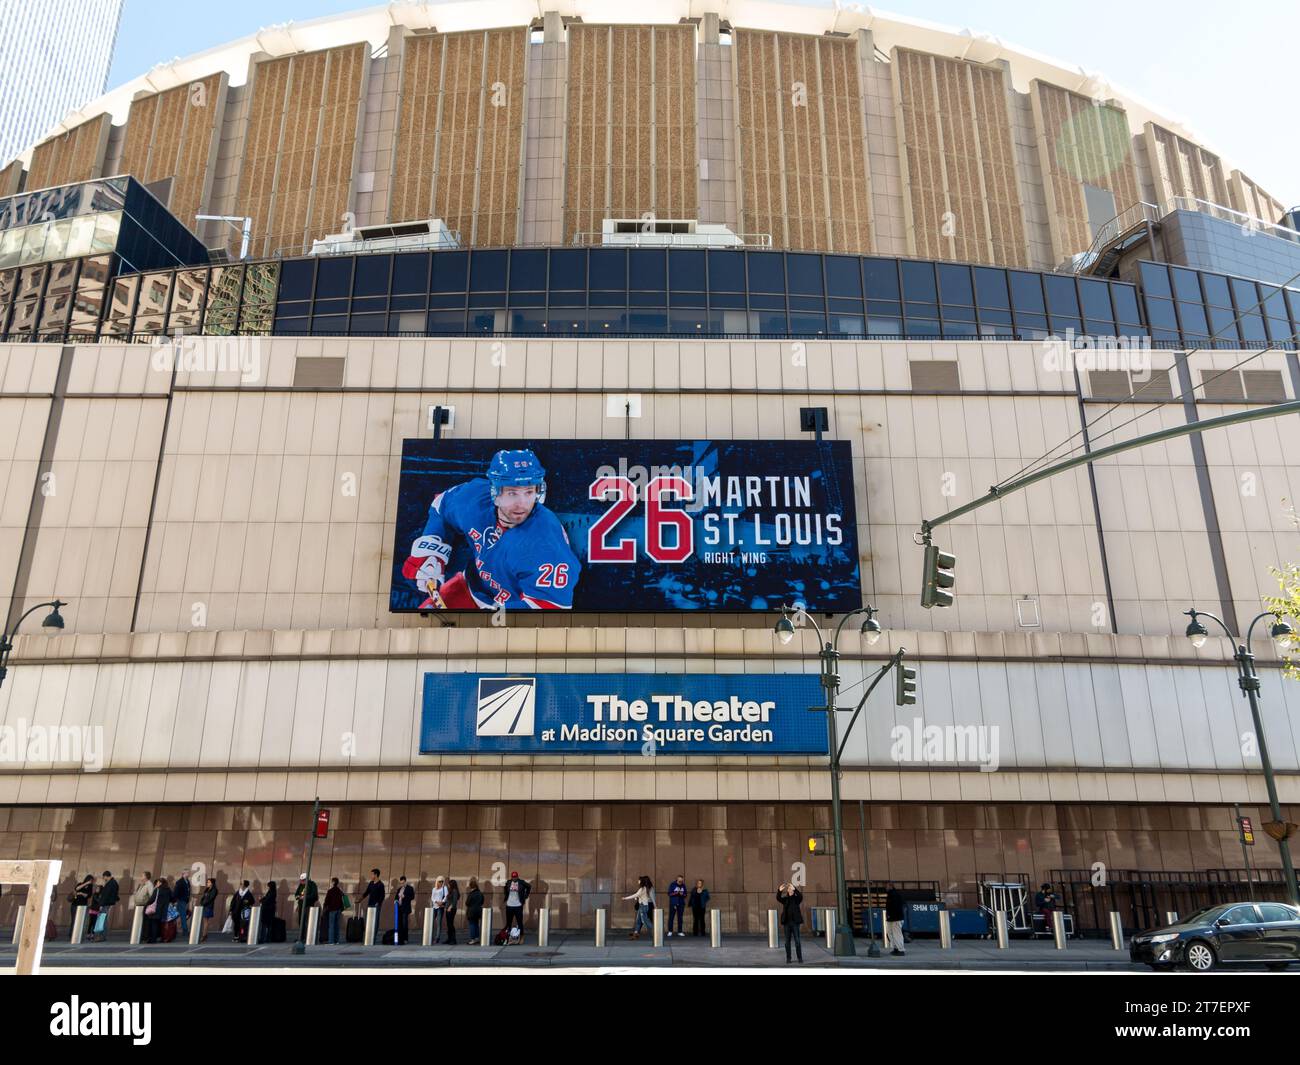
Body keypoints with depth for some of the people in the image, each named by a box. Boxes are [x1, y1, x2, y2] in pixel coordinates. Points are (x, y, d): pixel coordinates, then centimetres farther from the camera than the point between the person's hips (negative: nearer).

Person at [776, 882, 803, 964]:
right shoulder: (785, 899, 8)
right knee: (787, 941, 5)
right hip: (787, 922, 2)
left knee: (797, 940, -3)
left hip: (795, 922, -2)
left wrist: (794, 889, -35)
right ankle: (788, 958, 11)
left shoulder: (797, 898, 3)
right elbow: (778, 898, -11)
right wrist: (779, 890, -30)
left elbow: (800, 896, -20)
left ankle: (800, 958, 4)